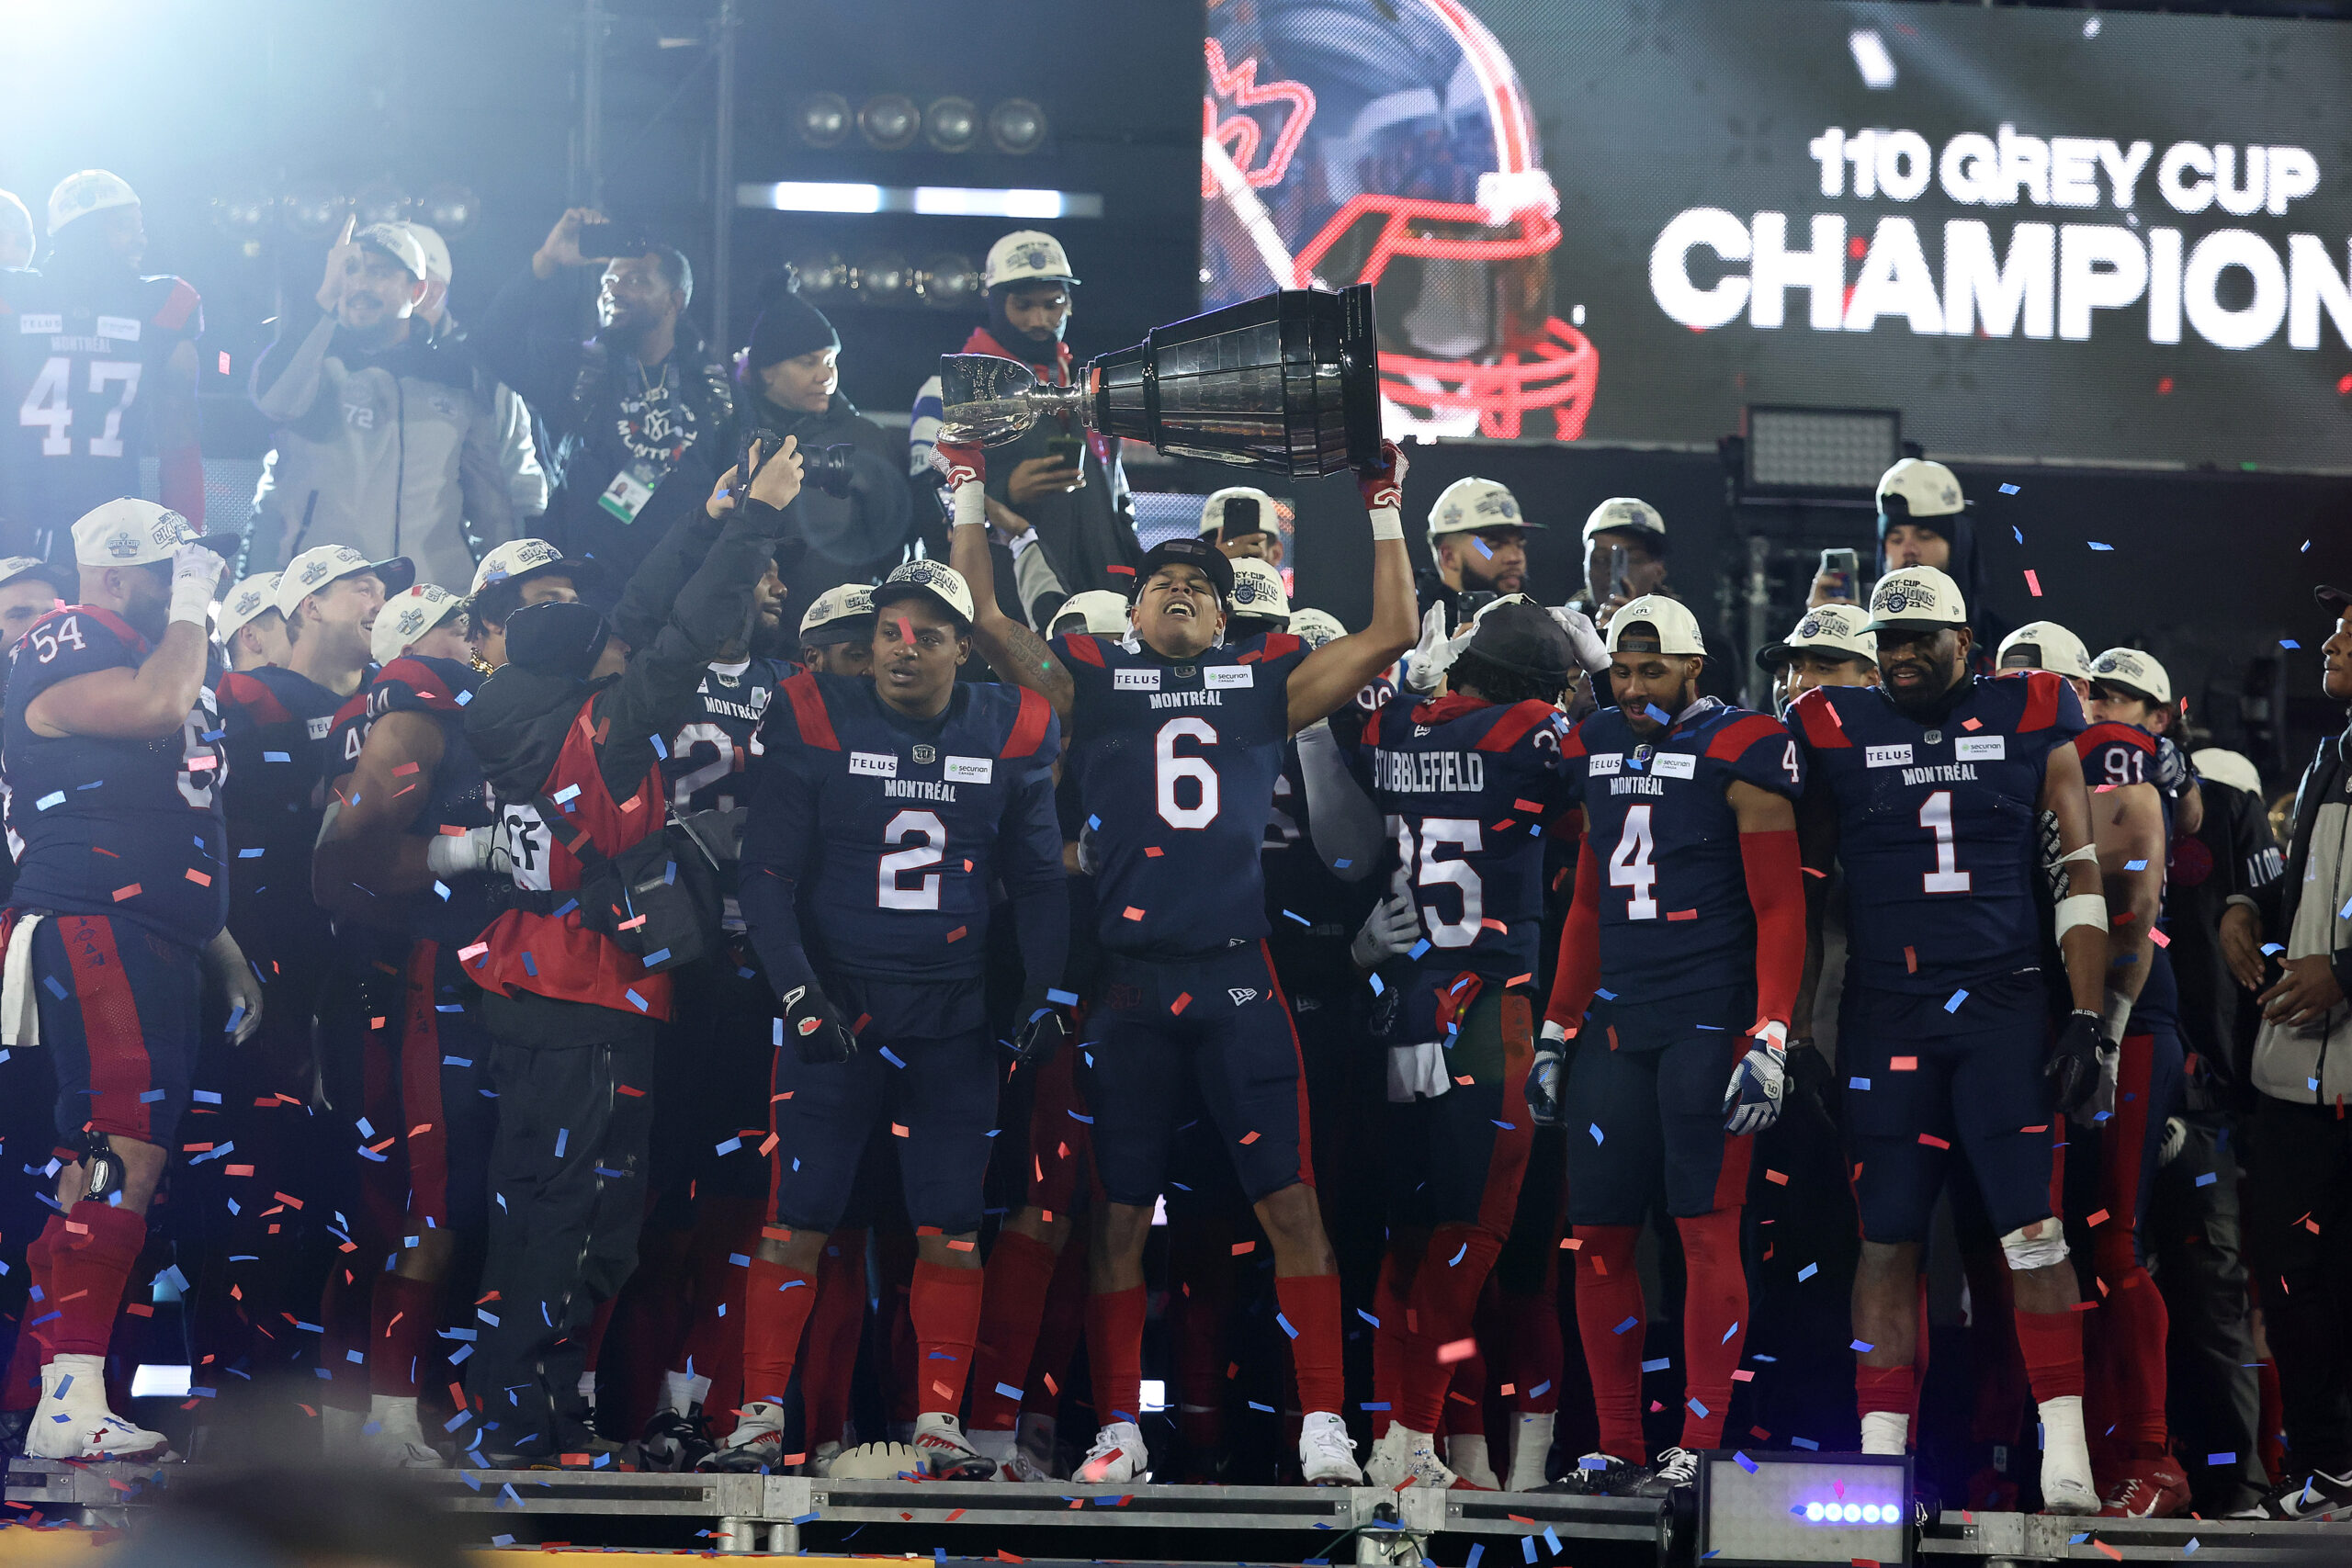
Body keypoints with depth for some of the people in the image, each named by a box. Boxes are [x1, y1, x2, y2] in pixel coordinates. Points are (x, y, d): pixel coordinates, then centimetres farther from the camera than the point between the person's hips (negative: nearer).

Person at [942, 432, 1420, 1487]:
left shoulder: (1263, 682, 14)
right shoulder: (1093, 680, 13)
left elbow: (1390, 636, 13)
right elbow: (982, 619, 9)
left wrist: (1385, 511, 11)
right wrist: (968, 495, 7)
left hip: (1238, 981, 0)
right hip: (1129, 984, 0)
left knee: (1290, 1201, -6)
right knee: (1118, 1216, 5)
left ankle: (1323, 1425, -5)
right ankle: (1119, 1428, 13)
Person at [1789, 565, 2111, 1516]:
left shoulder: (2031, 722, 5)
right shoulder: (1838, 731, 6)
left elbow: (2082, 874, 5)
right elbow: (1803, 888, 12)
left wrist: (2086, 1018, -1)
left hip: (2002, 1007, -1)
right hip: (1884, 1016, 1)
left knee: (2034, 1234, -6)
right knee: (1887, 1239, 1)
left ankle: (2066, 1463, -5)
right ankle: (1880, 1458, 3)